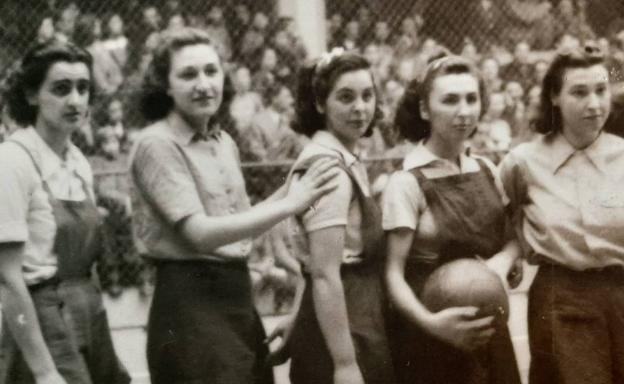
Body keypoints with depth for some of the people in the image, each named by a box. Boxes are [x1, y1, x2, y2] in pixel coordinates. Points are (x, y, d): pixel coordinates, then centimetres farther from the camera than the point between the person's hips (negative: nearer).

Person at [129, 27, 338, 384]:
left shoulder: (225, 142, 12)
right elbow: (200, 233, -21)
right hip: (191, 302, -8)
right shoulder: (157, 144, -12)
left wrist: (291, 188, 5)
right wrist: (289, 205, -22)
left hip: (239, 295, 8)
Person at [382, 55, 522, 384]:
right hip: (434, 339, -5)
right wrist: (429, 321, -30)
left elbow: (513, 236, 14)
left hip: (488, 330, 5)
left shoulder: (486, 171, 4)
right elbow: (393, 273, -14)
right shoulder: (407, 183, -13)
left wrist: (504, 259, -8)